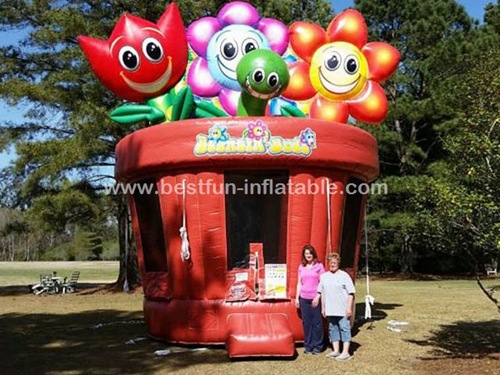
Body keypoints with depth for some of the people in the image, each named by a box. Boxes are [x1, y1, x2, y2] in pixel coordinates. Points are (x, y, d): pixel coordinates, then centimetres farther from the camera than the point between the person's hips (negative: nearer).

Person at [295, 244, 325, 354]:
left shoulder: (319, 266, 0)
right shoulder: (301, 267, 12)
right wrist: (297, 298, 10)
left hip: (315, 298, -4)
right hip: (304, 298, 4)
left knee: (316, 323, -1)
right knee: (306, 323, 6)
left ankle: (317, 346, 9)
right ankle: (308, 346, 15)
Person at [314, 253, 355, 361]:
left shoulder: (344, 275, -4)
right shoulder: (324, 276, 10)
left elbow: (351, 293, -5)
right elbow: (321, 293, 14)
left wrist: (349, 307, -10)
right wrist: (323, 307, 11)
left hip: (343, 309, -5)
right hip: (330, 309, 5)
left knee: (344, 328, -2)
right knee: (333, 329, 11)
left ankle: (345, 352, 3)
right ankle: (336, 351, 21)